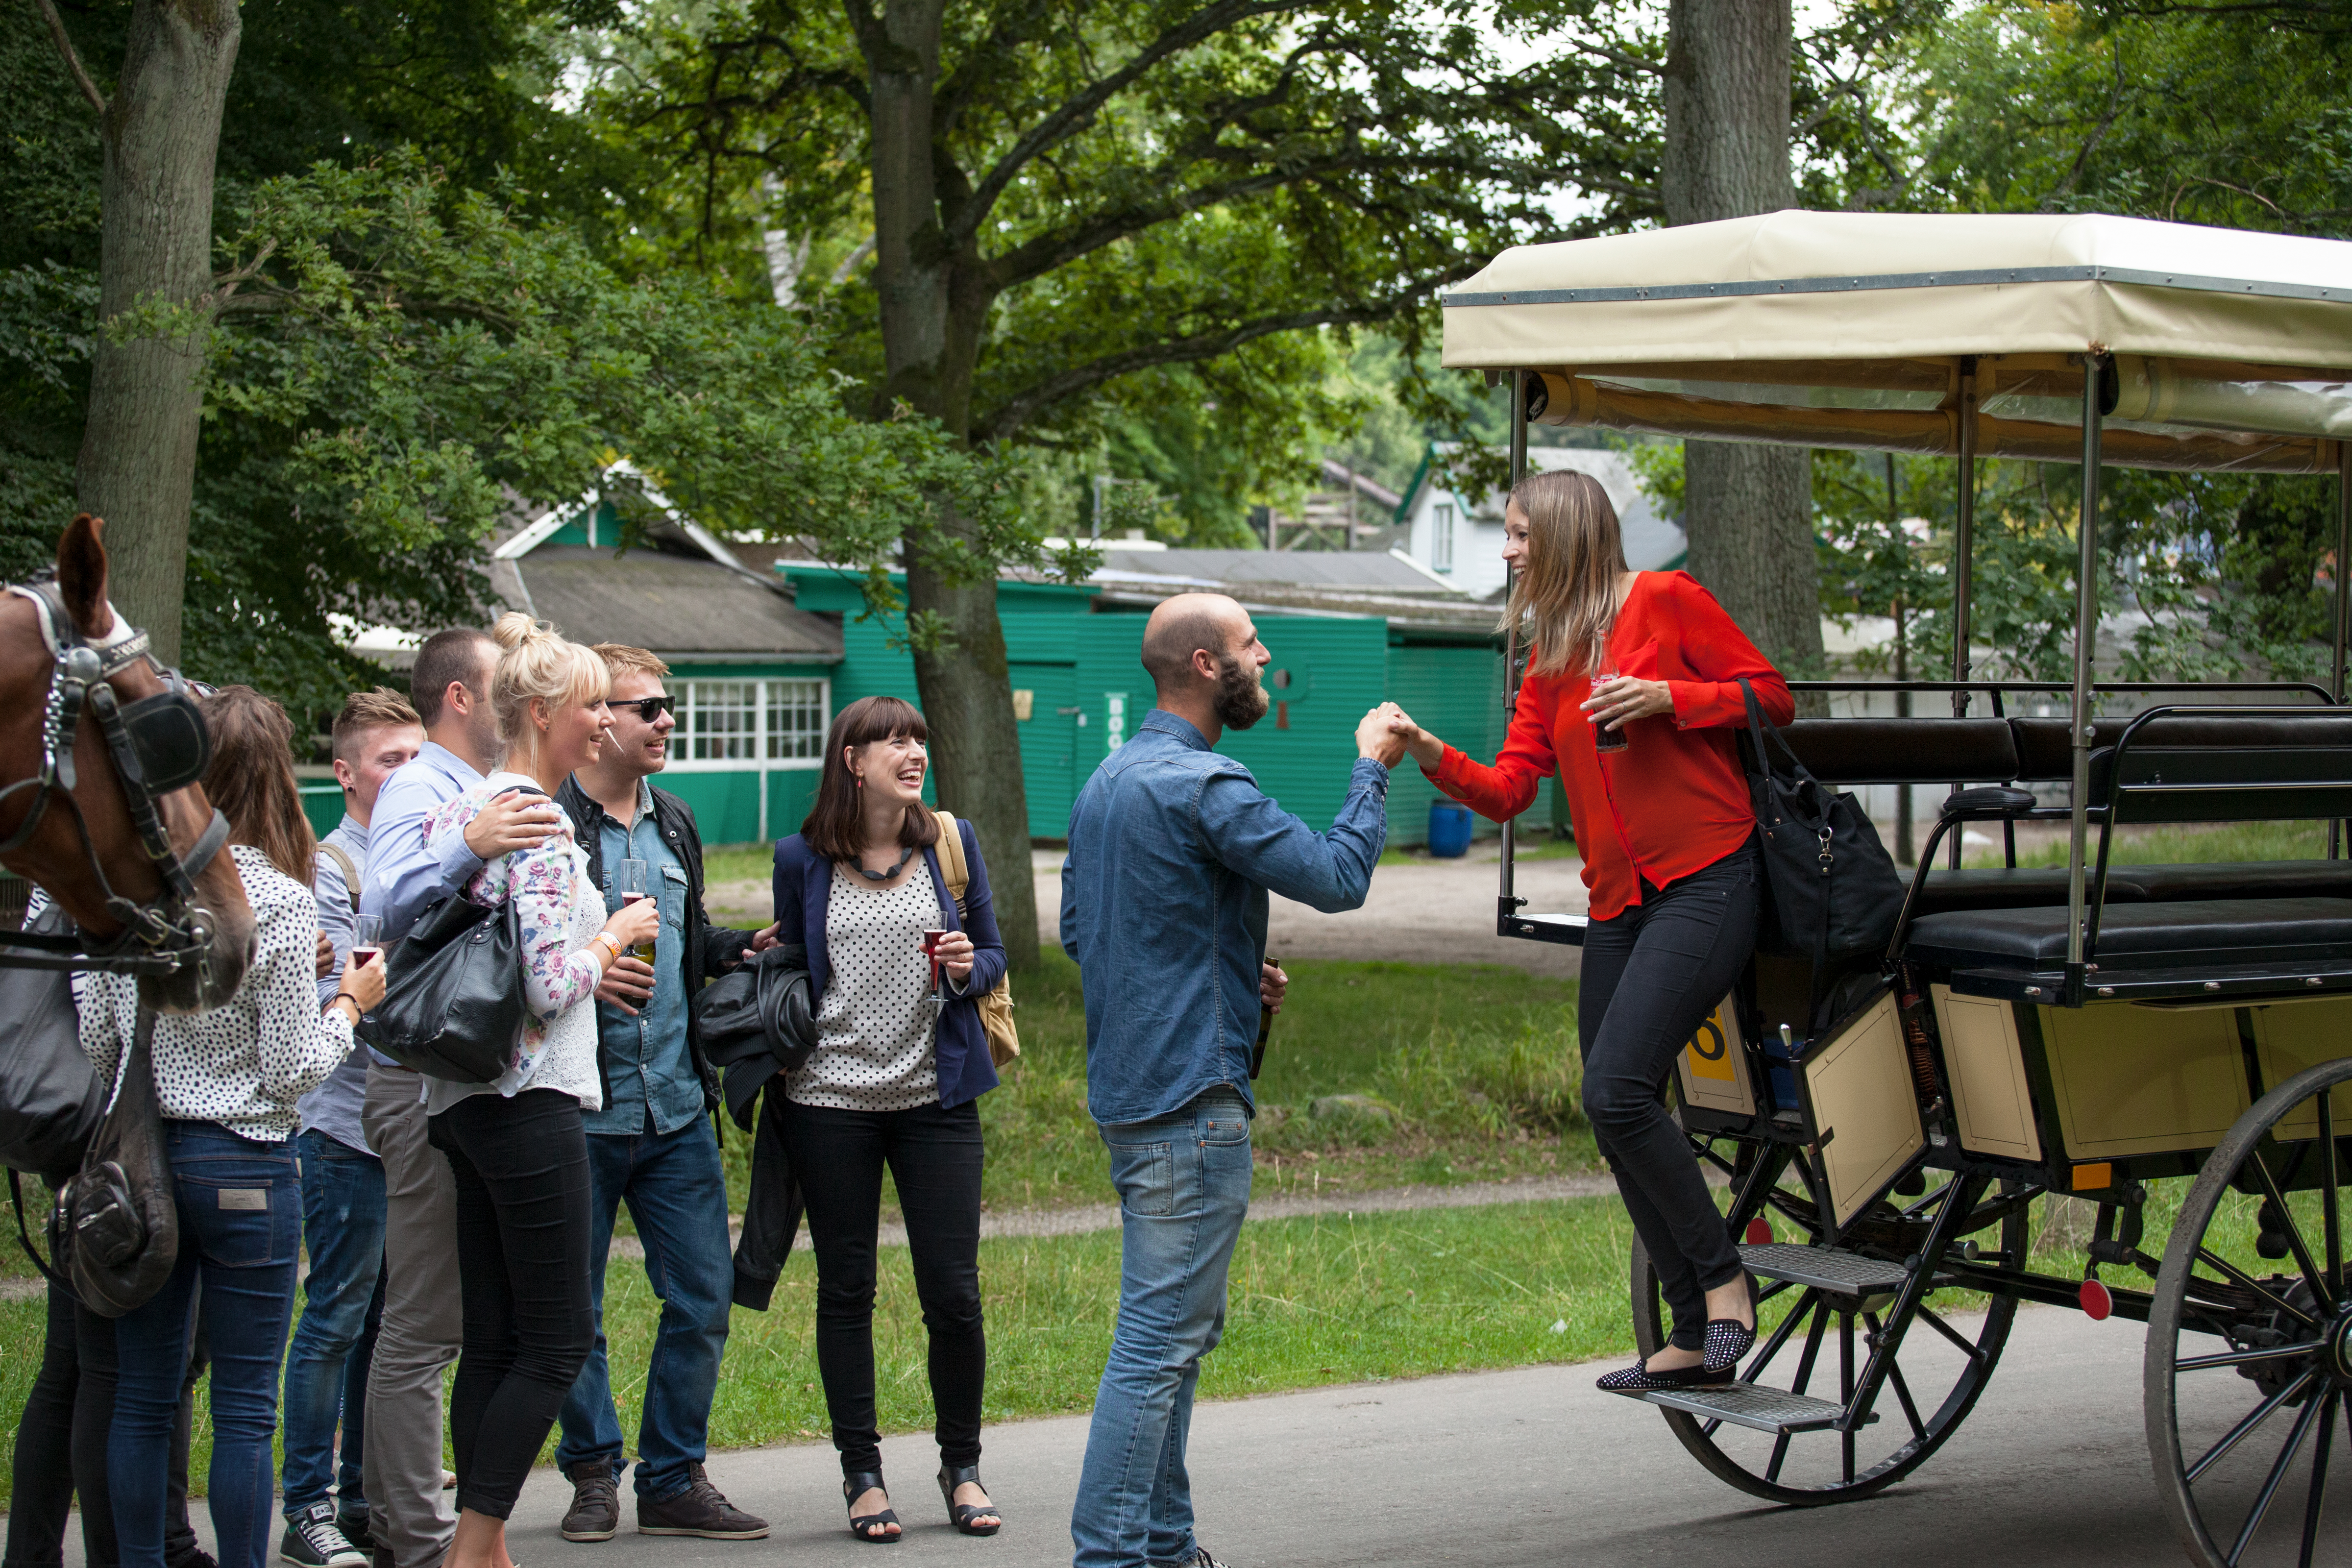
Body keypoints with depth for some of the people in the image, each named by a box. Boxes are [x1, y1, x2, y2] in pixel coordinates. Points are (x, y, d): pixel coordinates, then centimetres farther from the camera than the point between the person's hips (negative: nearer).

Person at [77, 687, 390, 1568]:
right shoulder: (277, 901, -13)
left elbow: (94, 1042, 2)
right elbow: (293, 1069, -11)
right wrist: (349, 1004, 5)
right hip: (245, 1164, -4)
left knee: (142, 1397, 12)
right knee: (244, 1408, 4)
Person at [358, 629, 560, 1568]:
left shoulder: (475, 796, 19)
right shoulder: (420, 793, -12)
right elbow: (386, 905, -32)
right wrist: (467, 851, -47)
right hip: (429, 1081, -10)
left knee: (429, 1314, 15)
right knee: (423, 1321, -6)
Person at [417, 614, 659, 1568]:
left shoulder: (456, 811, 13)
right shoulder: (542, 826, -14)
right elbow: (550, 990, -19)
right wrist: (615, 936, -2)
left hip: (459, 1096, 9)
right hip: (530, 1099, -9)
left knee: (493, 1338, 10)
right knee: (557, 1340, -2)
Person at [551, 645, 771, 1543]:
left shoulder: (674, 825, 15)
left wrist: (747, 949, 8)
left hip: (677, 1110, 6)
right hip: (578, 1112, -6)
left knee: (702, 1298, 6)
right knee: (572, 1309, 5)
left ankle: (674, 1479, 17)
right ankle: (594, 1473, 22)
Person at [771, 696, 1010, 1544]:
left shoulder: (951, 842, 5)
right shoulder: (802, 859, 2)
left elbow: (993, 952, 11)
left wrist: (970, 968, -9)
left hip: (935, 1098, 1)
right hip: (831, 1101, 0)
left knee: (953, 1293, -1)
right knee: (845, 1290, 4)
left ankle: (961, 1467, 16)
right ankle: (862, 1474, 15)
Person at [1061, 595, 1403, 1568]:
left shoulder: (1106, 783, 14)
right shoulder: (1202, 786, -16)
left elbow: (1077, 931, 21)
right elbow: (1337, 878, -18)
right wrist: (1372, 767, -3)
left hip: (1129, 1087, 10)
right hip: (1192, 1096, -10)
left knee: (1176, 1329, 17)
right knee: (1160, 1339, -9)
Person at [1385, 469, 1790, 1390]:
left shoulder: (1665, 601, -2)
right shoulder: (1547, 663, 16)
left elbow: (1772, 695, -2)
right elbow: (1508, 791, 8)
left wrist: (1665, 698, -14)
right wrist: (1432, 756, -8)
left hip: (1706, 882, -8)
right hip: (1619, 902, 8)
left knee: (1617, 1089, -21)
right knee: (1616, 1122, 6)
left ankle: (1723, 1277, -3)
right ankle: (1697, 1337, 16)